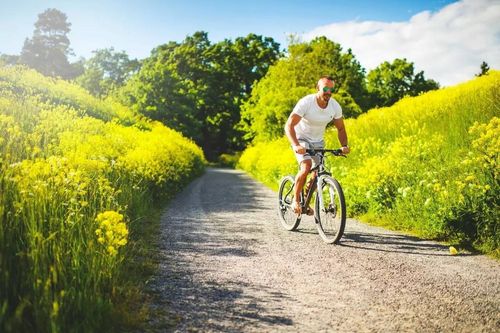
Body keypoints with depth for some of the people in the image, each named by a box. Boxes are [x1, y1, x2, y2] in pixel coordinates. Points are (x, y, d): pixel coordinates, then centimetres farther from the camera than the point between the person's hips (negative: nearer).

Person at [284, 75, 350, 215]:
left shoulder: (335, 106, -11)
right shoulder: (306, 102, -25)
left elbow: (340, 129, 2)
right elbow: (289, 125, -29)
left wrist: (344, 146, -17)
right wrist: (295, 145, -44)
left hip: (318, 141, 5)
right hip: (301, 139, -5)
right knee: (306, 167, -28)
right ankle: (296, 200, -8)